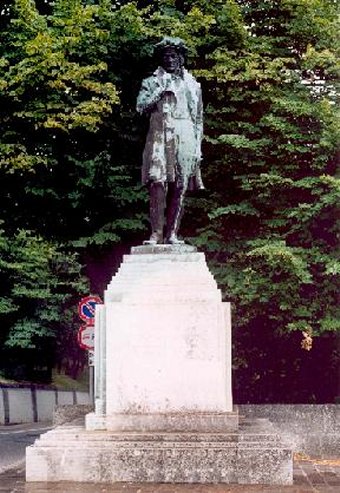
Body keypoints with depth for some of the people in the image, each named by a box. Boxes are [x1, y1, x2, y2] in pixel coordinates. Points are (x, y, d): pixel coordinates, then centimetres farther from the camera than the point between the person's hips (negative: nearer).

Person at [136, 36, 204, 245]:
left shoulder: (192, 85, 17)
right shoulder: (152, 82, 13)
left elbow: (199, 118, 15)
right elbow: (141, 106, -2)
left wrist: (198, 146, 7)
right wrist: (161, 89, -8)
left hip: (185, 140, 2)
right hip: (159, 139, -2)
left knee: (179, 188, -2)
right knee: (158, 183, -15)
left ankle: (172, 234, 1)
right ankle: (156, 233, -17)